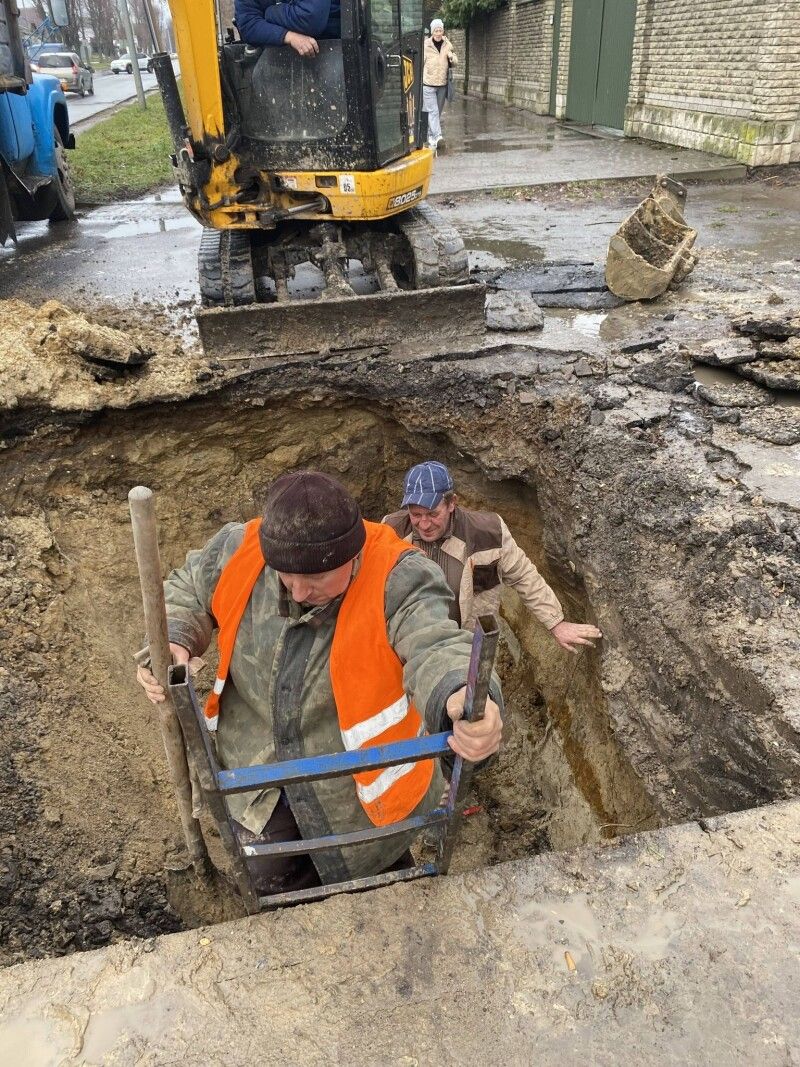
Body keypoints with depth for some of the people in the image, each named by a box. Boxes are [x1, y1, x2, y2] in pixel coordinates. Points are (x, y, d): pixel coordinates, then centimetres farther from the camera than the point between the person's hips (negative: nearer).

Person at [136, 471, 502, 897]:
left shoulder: (397, 578, -30)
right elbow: (187, 591, 1)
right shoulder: (239, 550, -17)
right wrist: (173, 643, -20)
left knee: (375, 888, 25)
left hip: (363, 785, -2)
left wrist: (462, 699, -67)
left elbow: (436, 647, -43)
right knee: (270, 881, 24)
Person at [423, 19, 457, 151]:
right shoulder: (425, 46, -5)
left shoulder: (447, 45, 7)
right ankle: (438, 137, -20)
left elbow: (454, 63, 12)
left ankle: (431, 136, 24)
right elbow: (419, 64, 0)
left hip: (442, 84, 5)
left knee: (438, 112, 11)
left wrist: (452, 57, -11)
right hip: (428, 84, -5)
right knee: (433, 111, -13)